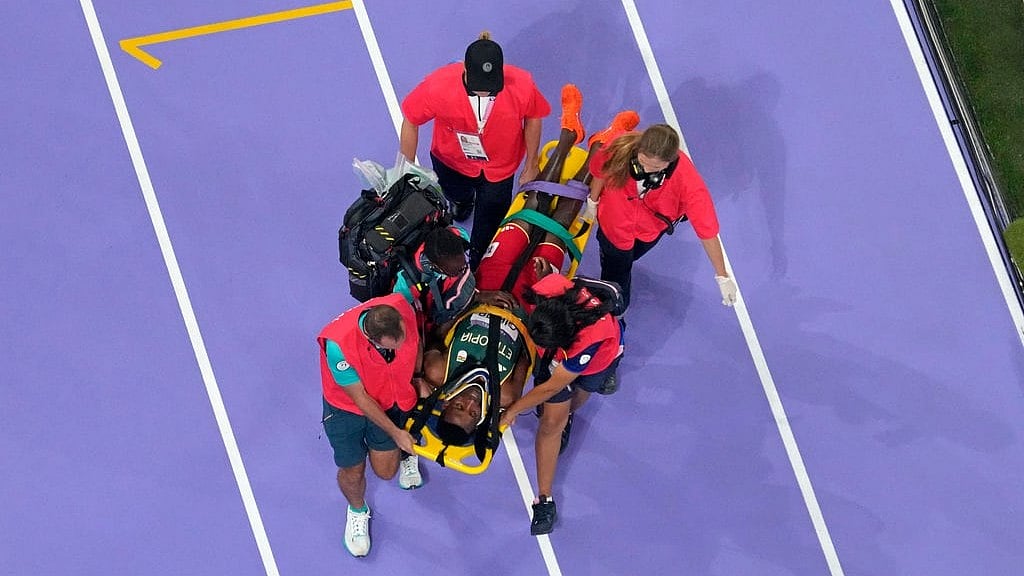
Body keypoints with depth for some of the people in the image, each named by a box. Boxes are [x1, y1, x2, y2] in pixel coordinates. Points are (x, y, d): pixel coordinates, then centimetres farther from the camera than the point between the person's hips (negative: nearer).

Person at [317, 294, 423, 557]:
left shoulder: (402, 308, -33)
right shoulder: (338, 345, -43)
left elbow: (415, 341, -5)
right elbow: (360, 398, -26)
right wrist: (394, 433, -18)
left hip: (390, 400, 3)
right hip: (347, 407, -3)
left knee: (386, 470, 9)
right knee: (353, 472, 9)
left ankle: (407, 453, 46)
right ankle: (358, 511, 44)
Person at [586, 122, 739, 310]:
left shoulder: (687, 180, -43)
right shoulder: (620, 147, -39)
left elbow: (707, 230, -33)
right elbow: (600, 170, -12)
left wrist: (723, 277, -26)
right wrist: (593, 202, 6)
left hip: (651, 230, 0)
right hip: (615, 222, 0)